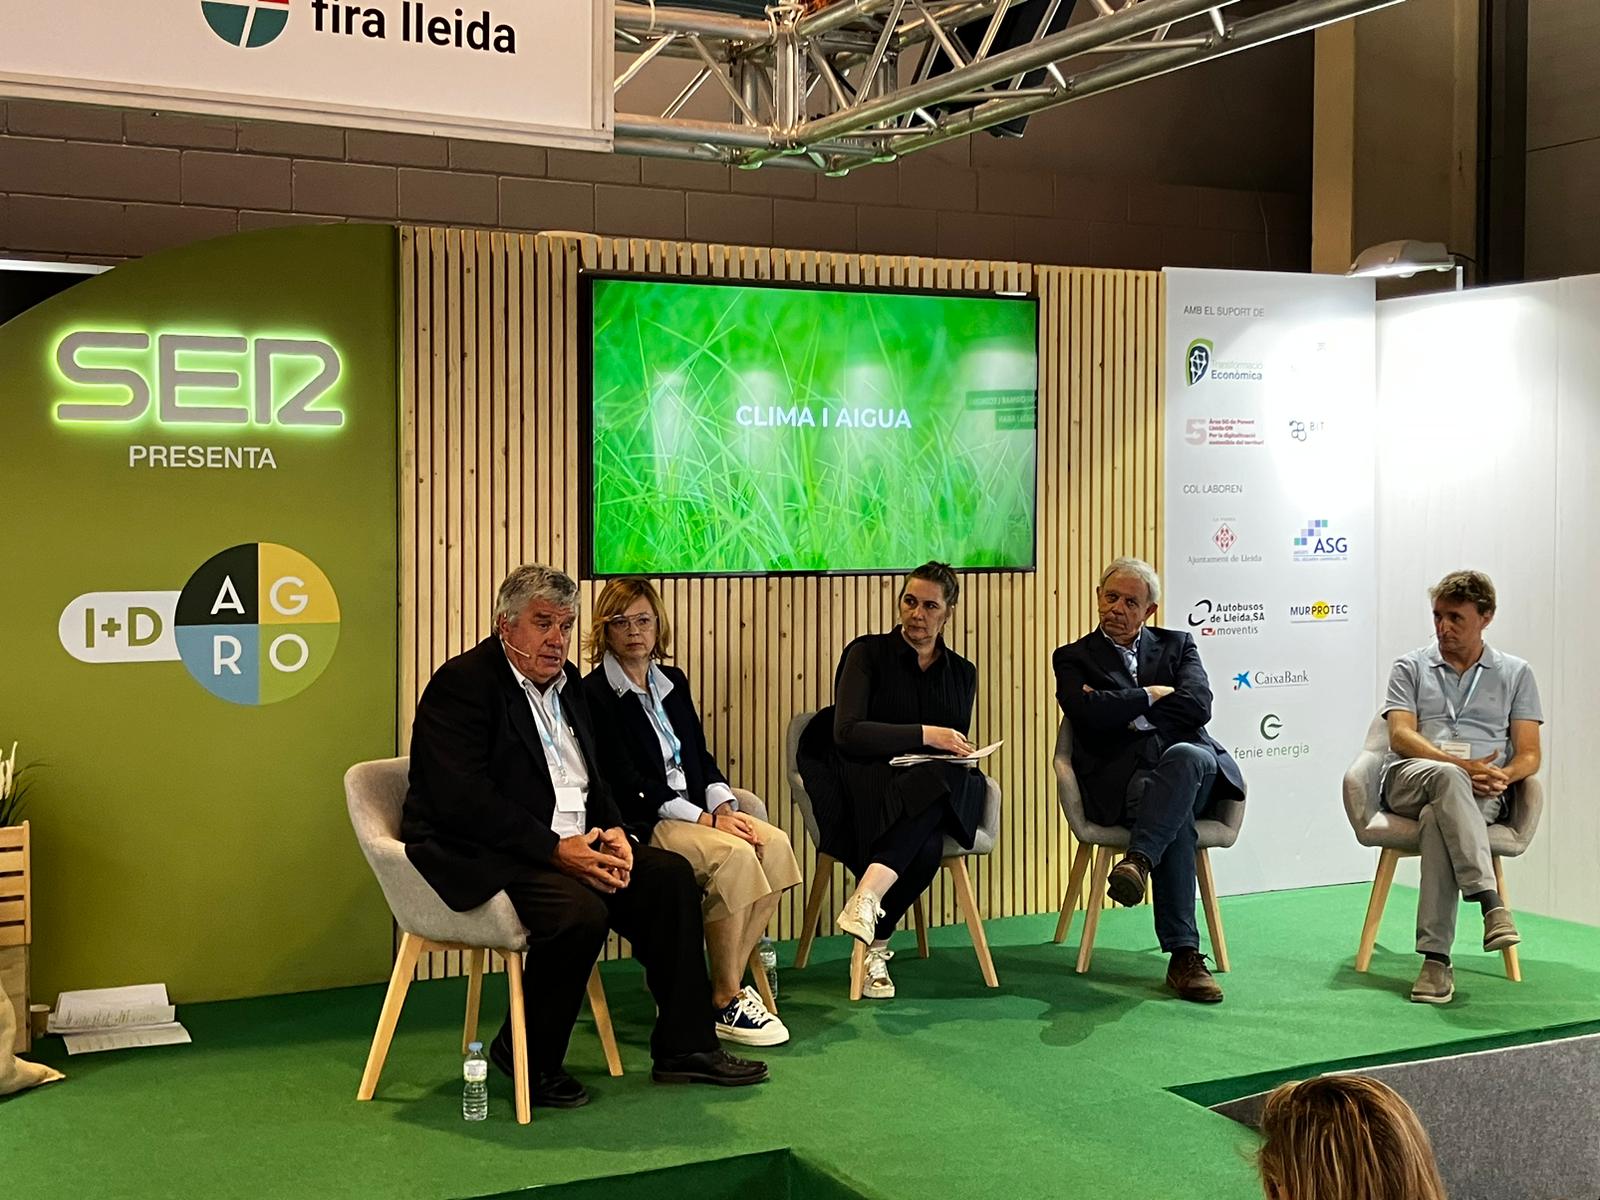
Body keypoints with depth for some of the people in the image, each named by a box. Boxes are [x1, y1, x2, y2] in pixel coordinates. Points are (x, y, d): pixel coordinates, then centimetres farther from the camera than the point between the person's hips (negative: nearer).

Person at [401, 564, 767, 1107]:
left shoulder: (565, 680, 14)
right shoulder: (462, 683, -13)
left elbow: (592, 778, 20)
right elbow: (464, 801, -22)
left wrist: (612, 831, -2)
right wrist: (556, 850, -24)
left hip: (570, 844, 9)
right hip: (482, 856, -9)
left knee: (670, 875, -5)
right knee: (582, 912, -31)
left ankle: (684, 1046, 3)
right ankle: (527, 1058, -7)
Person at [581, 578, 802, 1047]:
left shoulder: (673, 681, 18)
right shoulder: (594, 695, -5)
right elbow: (626, 784, -13)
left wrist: (725, 805, -5)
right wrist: (707, 819, -17)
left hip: (696, 809, 7)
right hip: (641, 821, -7)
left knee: (774, 844, -19)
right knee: (733, 855, -30)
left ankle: (729, 982, -12)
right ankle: (725, 1000, -17)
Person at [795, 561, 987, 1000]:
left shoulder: (961, 673, 18)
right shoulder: (868, 653, 4)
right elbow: (847, 732, -10)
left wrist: (958, 755, -3)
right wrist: (924, 735, -15)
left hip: (932, 791, 4)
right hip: (864, 785, -3)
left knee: (947, 777, -37)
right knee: (925, 846, -36)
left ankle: (866, 895, -42)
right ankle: (876, 948, -28)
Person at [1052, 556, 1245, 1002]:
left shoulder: (1177, 645, 23)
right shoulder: (1073, 658, 17)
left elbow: (1198, 705, 2)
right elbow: (1090, 712, -6)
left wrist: (1123, 709, -1)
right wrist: (1152, 695, 3)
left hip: (1191, 763, 2)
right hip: (1122, 778, -2)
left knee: (1188, 756, -39)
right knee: (1178, 816, -37)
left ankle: (1138, 860, -46)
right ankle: (1184, 954, -39)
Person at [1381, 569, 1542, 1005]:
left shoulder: (1516, 674, 19)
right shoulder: (1410, 668, 18)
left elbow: (1529, 755, 11)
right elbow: (1401, 736, 1)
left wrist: (1502, 775, -13)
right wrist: (1458, 765, -16)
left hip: (1480, 793, 0)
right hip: (1409, 779, 0)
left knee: (1438, 818, -38)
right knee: (1445, 778, -39)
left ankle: (1436, 957, -42)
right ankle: (1490, 900, -50)